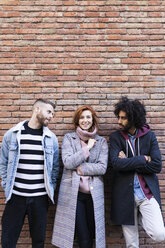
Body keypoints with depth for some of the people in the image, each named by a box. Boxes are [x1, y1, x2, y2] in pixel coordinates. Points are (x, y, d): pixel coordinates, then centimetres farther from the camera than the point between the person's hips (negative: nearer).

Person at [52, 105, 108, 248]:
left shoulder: (101, 141, 8)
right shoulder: (69, 138, 5)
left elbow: (102, 168, -3)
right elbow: (68, 162, -9)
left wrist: (80, 167, -10)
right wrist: (87, 148, -8)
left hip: (93, 193, 2)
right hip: (73, 192, -2)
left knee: (91, 234, 8)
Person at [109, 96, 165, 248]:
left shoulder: (149, 136, 0)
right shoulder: (115, 137, -1)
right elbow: (115, 163, -16)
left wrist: (128, 162, -12)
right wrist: (143, 159, -13)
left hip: (147, 193, 0)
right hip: (125, 195, 0)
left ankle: (141, 218, 15)